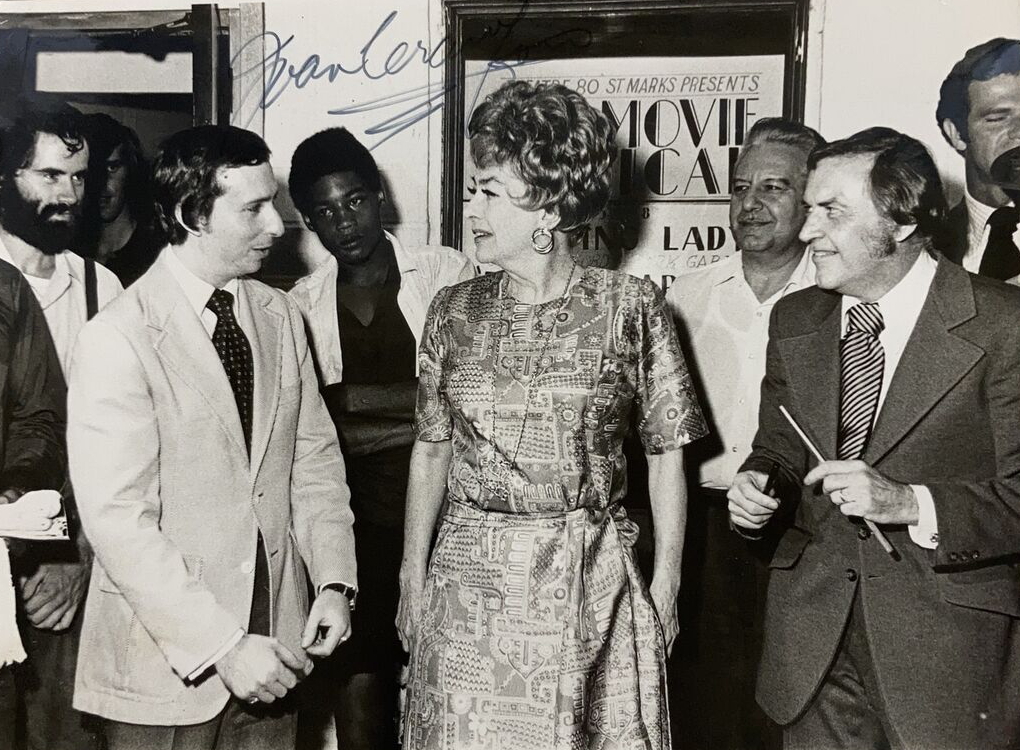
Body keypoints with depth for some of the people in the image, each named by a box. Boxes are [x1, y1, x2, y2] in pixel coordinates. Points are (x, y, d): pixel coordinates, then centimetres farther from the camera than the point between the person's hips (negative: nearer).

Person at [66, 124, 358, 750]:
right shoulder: (118, 339, -14)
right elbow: (117, 520, -19)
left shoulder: (281, 316, 5)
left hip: (274, 639, 5)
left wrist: (335, 581, -3)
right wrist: (224, 645, -20)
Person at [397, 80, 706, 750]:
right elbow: (431, 451, 9)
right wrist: (413, 578, 6)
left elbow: (667, 456, 0)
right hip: (468, 587, 2)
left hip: (593, 590, -2)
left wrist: (664, 589, -2)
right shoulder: (454, 310, 4)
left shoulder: (631, 306, -4)